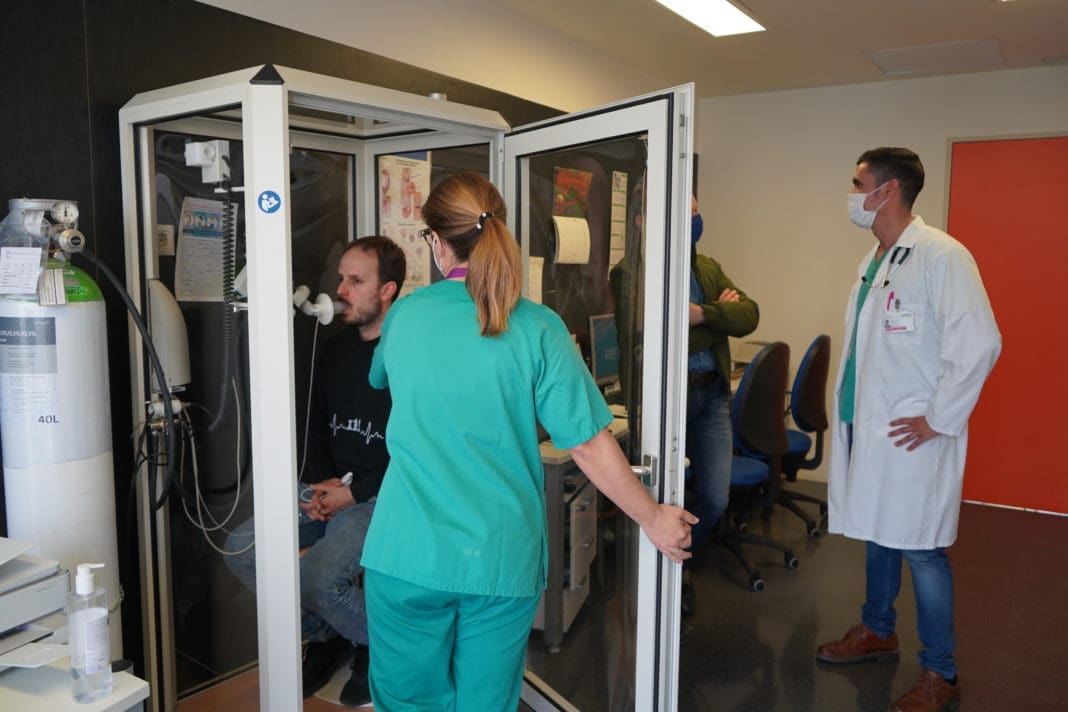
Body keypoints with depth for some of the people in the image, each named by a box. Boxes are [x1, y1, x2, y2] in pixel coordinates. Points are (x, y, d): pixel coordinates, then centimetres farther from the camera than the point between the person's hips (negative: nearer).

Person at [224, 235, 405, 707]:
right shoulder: (336, 350, 11)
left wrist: (354, 492, -16)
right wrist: (321, 481, 3)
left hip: (380, 496, -8)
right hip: (331, 488, 8)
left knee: (318, 577, -25)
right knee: (241, 548, -5)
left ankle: (376, 643, 8)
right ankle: (325, 633, 15)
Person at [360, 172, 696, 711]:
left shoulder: (404, 315, 0)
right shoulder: (537, 328, -8)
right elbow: (589, 444, -9)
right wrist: (654, 519, 4)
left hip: (406, 555, 1)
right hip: (504, 562, 0)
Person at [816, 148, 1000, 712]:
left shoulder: (942, 257, -15)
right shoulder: (871, 262, 11)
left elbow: (979, 344, -20)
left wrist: (938, 419, -16)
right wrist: (851, 409, 13)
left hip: (911, 436, -8)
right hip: (865, 426, 8)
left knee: (920, 550, 1)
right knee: (877, 535, 20)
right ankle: (877, 632, 39)